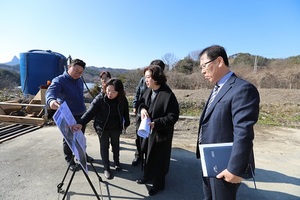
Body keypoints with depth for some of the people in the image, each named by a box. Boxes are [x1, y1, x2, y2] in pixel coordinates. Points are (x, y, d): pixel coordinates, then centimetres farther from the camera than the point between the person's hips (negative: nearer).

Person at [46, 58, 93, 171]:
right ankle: (70, 160, 29)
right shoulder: (59, 80, -17)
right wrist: (51, 100, -59)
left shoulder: (79, 81, 6)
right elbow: (51, 91, -37)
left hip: (81, 115, 6)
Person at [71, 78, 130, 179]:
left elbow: (125, 112, -1)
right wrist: (81, 123, -46)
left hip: (116, 127, 2)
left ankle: (117, 162, 46)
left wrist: (126, 123, 9)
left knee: (116, 145, 22)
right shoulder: (100, 99, -23)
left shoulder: (122, 100, -16)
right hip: (102, 127, -2)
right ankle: (106, 168, 29)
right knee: (104, 147, 11)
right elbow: (90, 112, -32)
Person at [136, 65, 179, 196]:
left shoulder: (168, 95, -23)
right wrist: (142, 108, -13)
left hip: (161, 133, -7)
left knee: (159, 159, 11)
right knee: (148, 155, 24)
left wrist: (156, 123, -28)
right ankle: (147, 176, 48)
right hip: (148, 131, 7)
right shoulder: (148, 91, -2)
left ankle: (158, 184, 35)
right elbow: (141, 102, 11)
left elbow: (173, 116, -22)